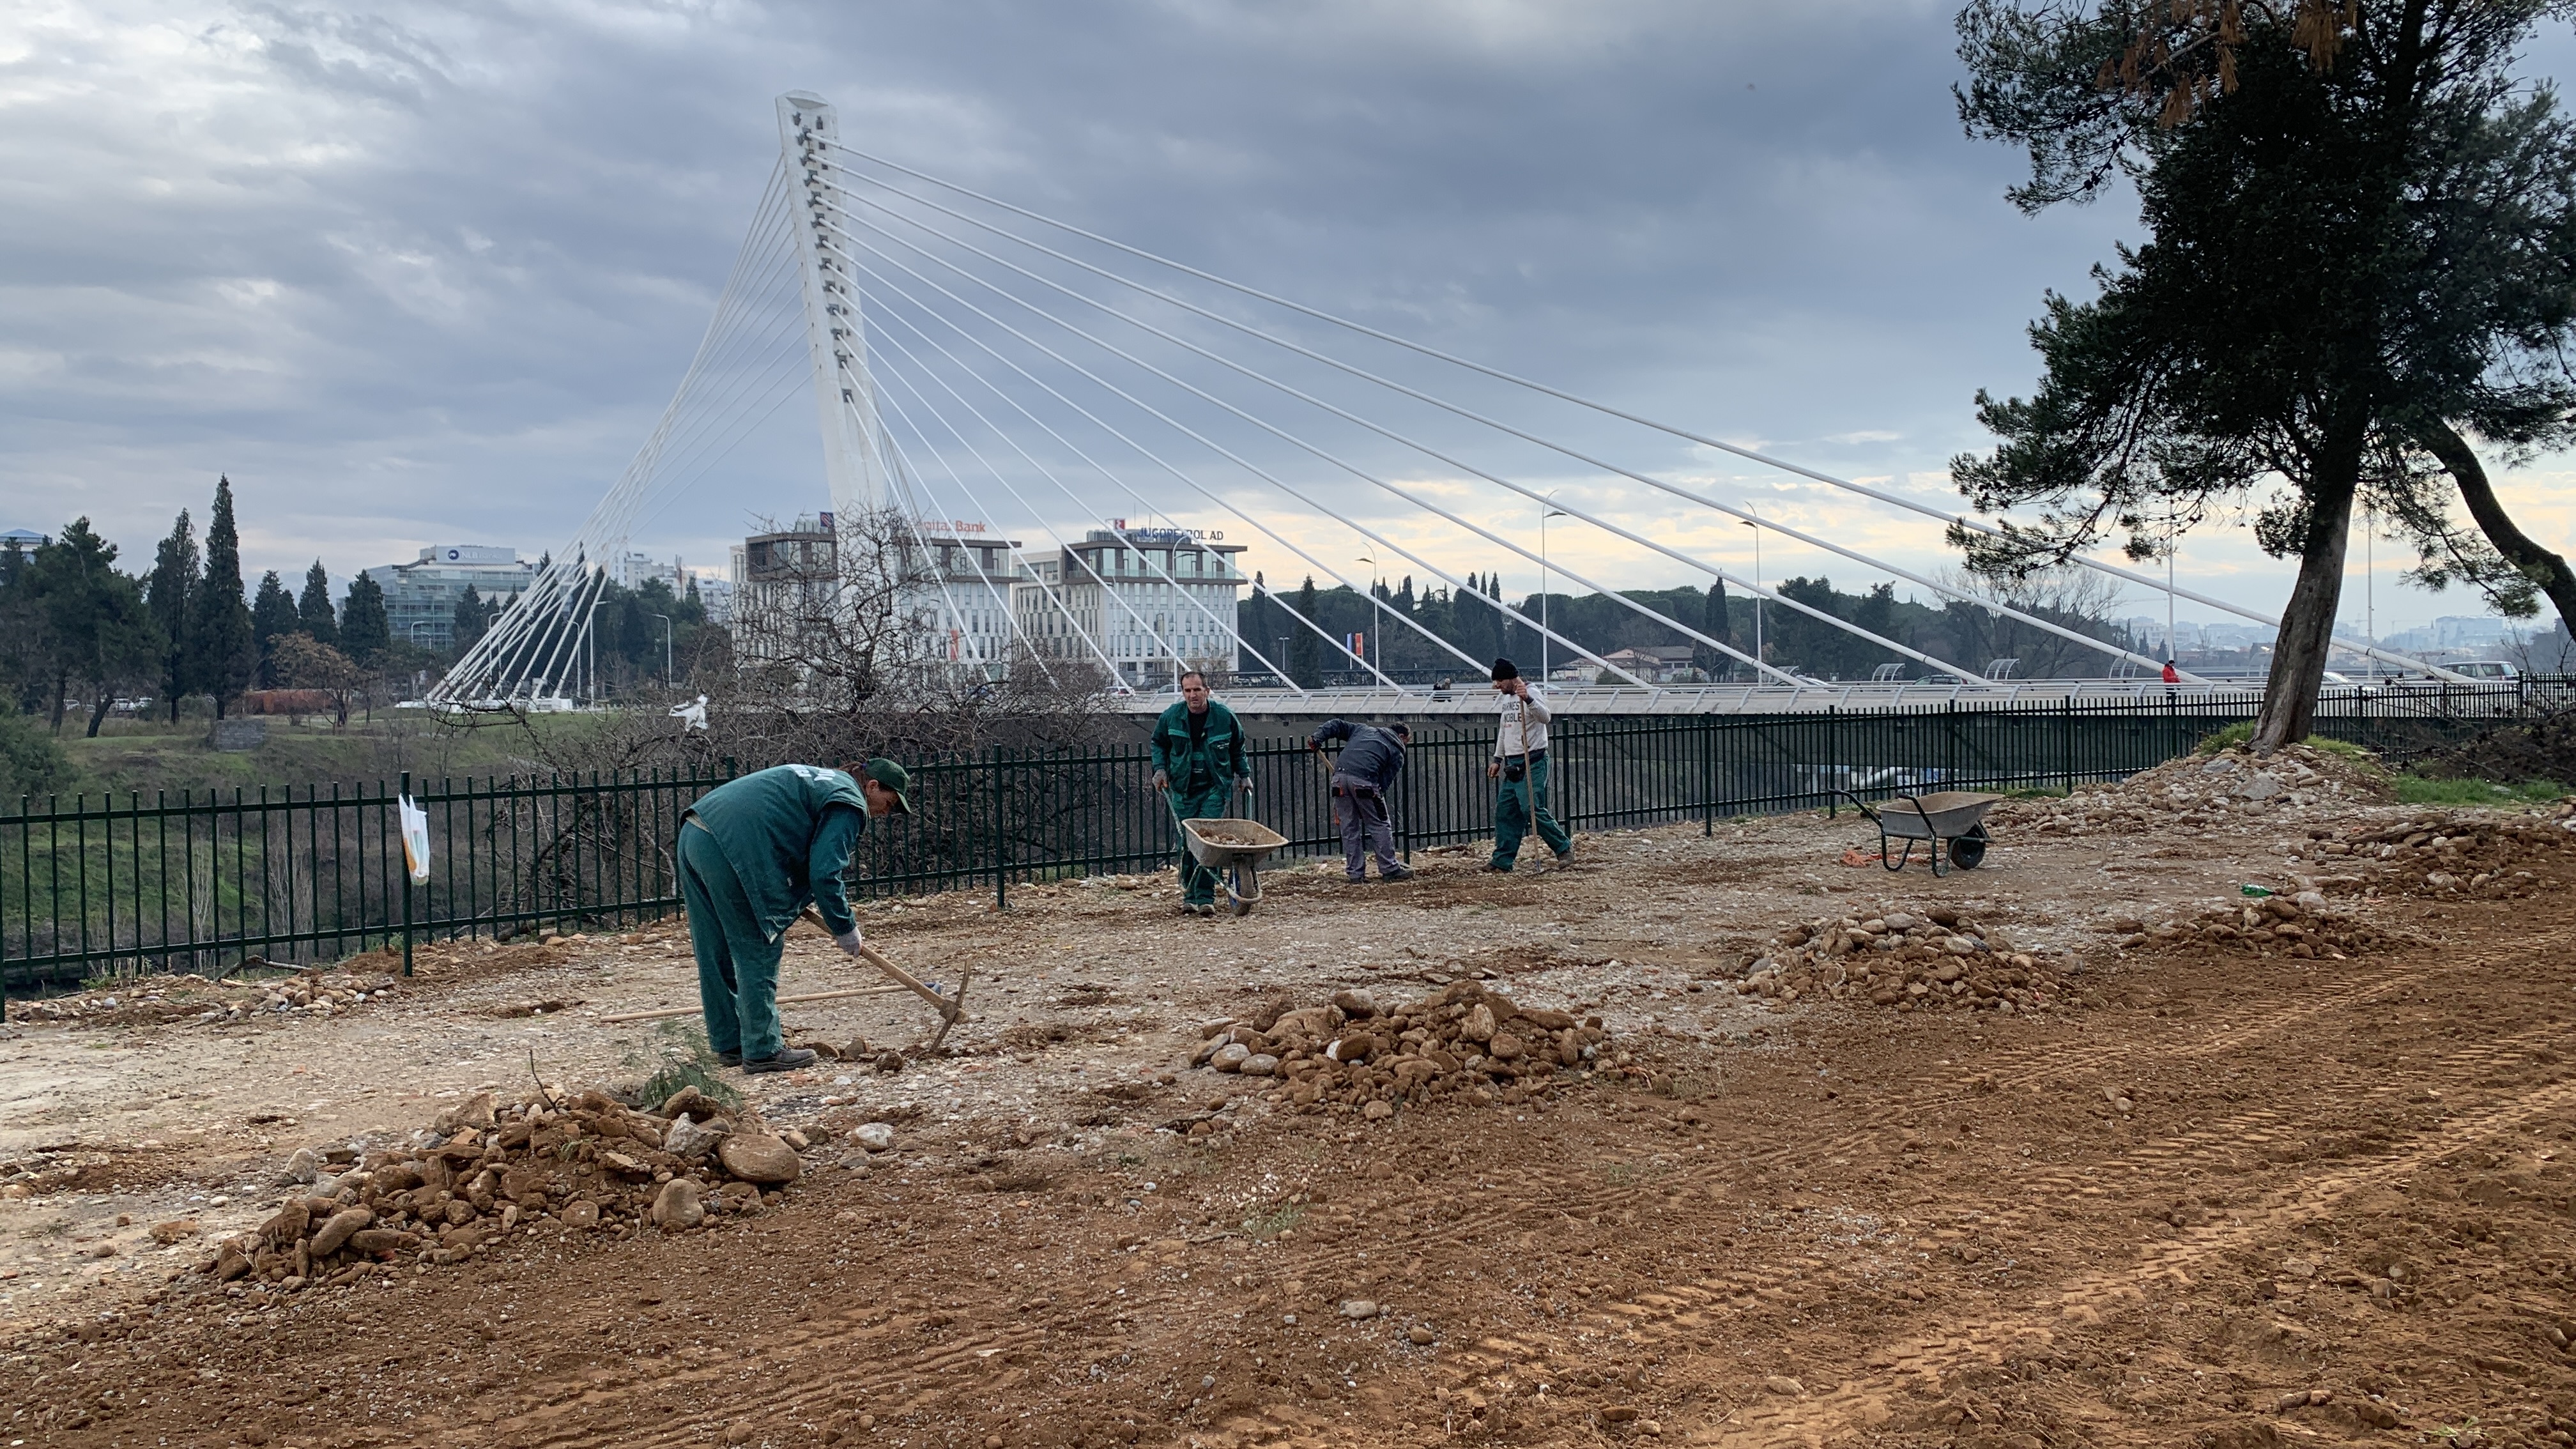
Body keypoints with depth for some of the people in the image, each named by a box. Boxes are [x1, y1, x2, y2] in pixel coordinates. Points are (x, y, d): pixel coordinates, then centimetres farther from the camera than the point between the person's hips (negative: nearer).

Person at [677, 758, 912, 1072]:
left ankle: (730, 1045, 25)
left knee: (716, 954, 15)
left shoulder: (821, 778, 29)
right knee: (758, 952, -1)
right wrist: (845, 928, 1)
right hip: (731, 846, -10)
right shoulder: (850, 804, -1)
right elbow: (824, 873, -10)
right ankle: (763, 1051, 3)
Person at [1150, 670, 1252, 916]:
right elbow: (1158, 743, 15)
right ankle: (1189, 896, 15)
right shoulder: (1171, 717, -3)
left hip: (1215, 789, -2)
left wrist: (1244, 775, 12)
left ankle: (1205, 898, -11)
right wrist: (1160, 769, 2)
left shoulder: (1225, 717, -4)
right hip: (1183, 790, 2)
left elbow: (1237, 749, 14)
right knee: (1186, 845, 3)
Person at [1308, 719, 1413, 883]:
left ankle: (1355, 873, 13)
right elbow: (1386, 781, 9)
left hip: (1340, 776, 5)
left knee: (1349, 828, 10)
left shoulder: (1363, 729, 32)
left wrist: (1317, 738, 16)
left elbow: (1337, 725, 25)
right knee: (1380, 826, 8)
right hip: (1364, 780, -4)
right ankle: (1390, 870, 11)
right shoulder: (1397, 752, 17)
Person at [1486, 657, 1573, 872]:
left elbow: (1545, 717, -32)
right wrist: (1498, 760, 23)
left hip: (1532, 763, -9)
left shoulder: (1532, 695, -12)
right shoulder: (1507, 699, 16)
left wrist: (1528, 699, -46)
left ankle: (1564, 847, 0)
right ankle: (1502, 859, 12)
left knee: (1533, 810, -13)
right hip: (1513, 765, 9)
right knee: (1504, 811, 7)